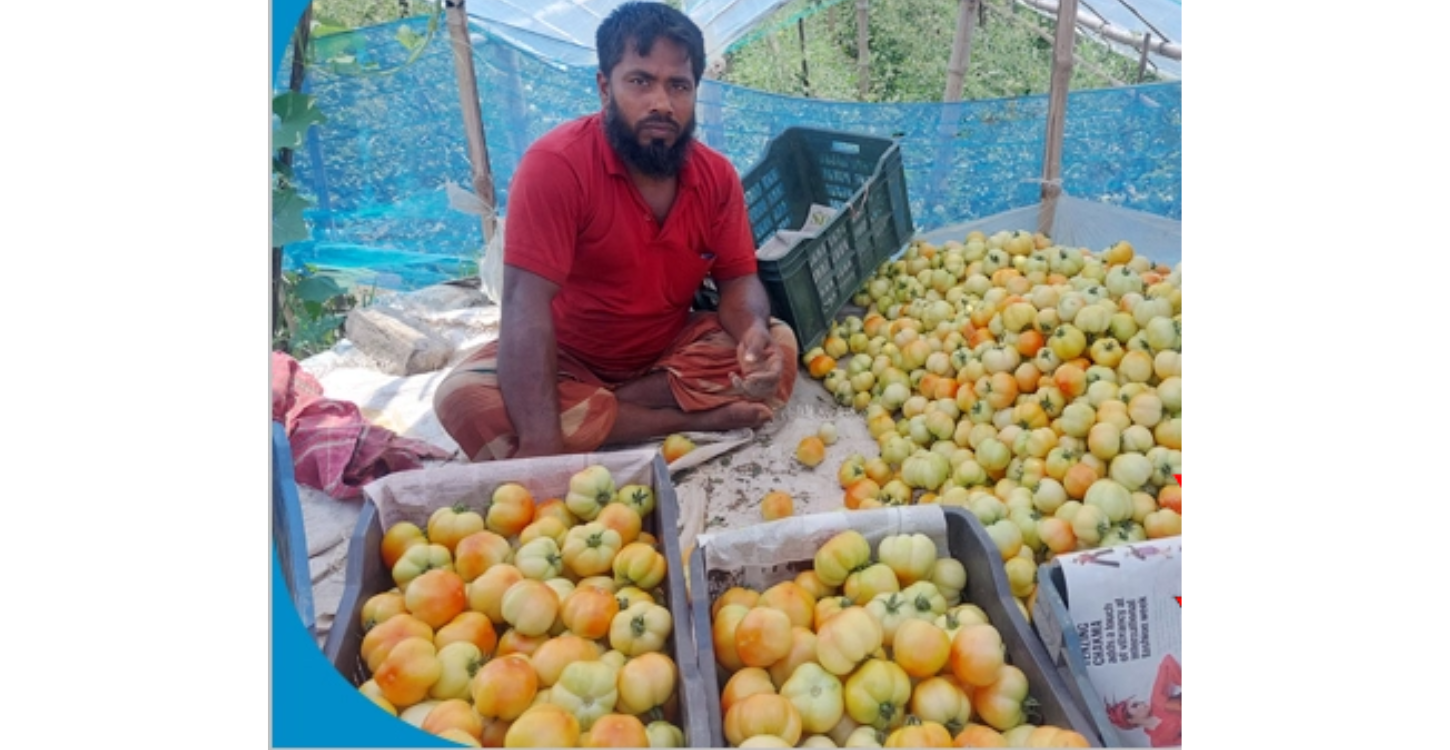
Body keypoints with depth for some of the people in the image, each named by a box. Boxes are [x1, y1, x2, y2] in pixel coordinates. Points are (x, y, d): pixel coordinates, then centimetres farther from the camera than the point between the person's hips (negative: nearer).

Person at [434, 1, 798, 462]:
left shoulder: (717, 175, -7)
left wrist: (754, 331, -29)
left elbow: (738, 280, -2)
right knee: (465, 400, -31)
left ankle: (587, 413, -18)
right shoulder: (555, 164, -24)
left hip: (670, 351, 3)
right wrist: (539, 441, -40)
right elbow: (527, 305, -31)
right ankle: (696, 419, -27)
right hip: (569, 358, -3)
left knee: (779, 348, -17)